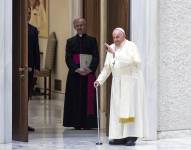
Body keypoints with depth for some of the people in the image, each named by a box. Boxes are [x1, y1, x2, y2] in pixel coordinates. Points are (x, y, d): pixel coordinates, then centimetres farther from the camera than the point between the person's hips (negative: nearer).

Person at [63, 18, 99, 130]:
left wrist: (90, 69, -17)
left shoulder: (92, 40, 6)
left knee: (88, 98, -2)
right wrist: (77, 69, -15)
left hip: (89, 73, -1)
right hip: (74, 73, 1)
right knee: (76, 98, 1)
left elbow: (96, 57, -2)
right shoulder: (70, 42, 9)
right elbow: (68, 58, 0)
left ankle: (87, 123, 2)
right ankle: (77, 123, 6)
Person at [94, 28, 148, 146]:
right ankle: (121, 136, 4)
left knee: (130, 108, -9)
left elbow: (130, 60, -26)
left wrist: (115, 53, -29)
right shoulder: (111, 48, 9)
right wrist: (99, 80, 1)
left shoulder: (131, 46, -8)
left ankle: (132, 137, -9)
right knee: (118, 109, 2)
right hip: (118, 83, 6)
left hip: (131, 81, -6)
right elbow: (107, 67, 12)